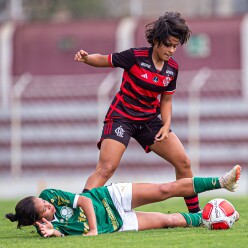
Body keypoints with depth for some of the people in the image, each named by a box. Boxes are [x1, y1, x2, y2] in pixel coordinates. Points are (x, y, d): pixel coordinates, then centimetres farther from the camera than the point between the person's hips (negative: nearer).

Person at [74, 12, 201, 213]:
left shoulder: (172, 68, 0)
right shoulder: (136, 57, -16)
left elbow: (166, 100, 11)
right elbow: (104, 60, -8)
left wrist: (166, 124, -4)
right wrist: (86, 58, -28)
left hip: (149, 120, 6)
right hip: (121, 117, -6)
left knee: (183, 162, 3)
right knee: (106, 168, -22)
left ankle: (195, 213, 18)